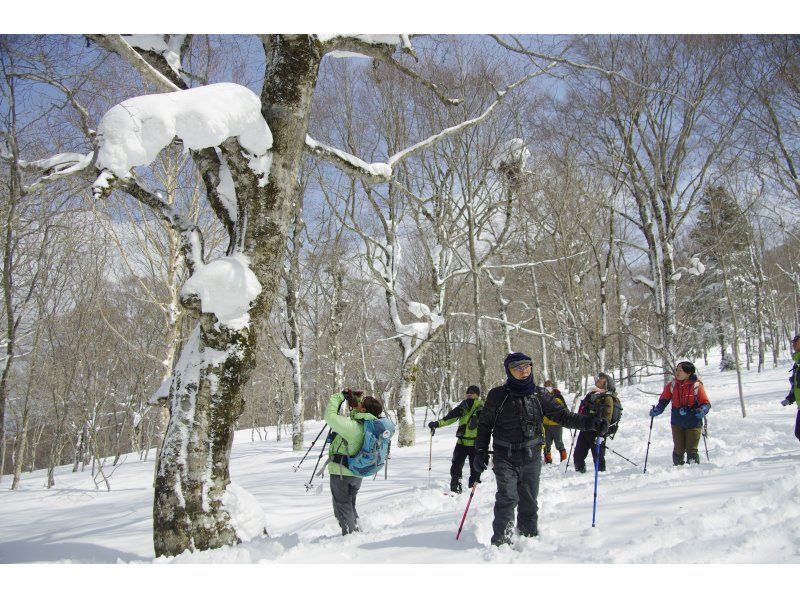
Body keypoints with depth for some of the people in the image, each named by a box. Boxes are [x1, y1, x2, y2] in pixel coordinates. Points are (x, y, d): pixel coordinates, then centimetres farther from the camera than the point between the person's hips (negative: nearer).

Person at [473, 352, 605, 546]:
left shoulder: (539, 395, 2)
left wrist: (590, 422, -8)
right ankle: (501, 541, -6)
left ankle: (529, 536, 25)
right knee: (507, 499, -13)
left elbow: (562, 415, 3)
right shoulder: (498, 395, -4)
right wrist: (480, 452, 1)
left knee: (529, 501, 10)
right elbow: (484, 424, 5)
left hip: (531, 457, 3)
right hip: (505, 457, -3)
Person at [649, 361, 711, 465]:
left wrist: (702, 410, -26)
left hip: (693, 423, -2)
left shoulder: (696, 386, -7)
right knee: (678, 449, 4)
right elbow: (663, 400, 7)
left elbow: (706, 403, -5)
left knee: (691, 450, -1)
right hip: (677, 423, 3)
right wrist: (657, 410, -11)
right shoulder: (672, 385, 2)